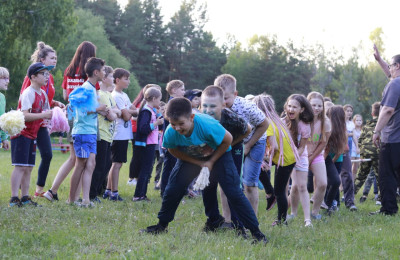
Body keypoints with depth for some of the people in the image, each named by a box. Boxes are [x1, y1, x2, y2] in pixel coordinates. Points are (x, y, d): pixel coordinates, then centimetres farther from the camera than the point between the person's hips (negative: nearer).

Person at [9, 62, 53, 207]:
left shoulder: (43, 94, 11)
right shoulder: (28, 93, -15)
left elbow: (45, 113, 20)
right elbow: (25, 115, -24)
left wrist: (51, 115, 1)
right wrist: (43, 115, -28)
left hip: (32, 135, 9)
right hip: (21, 134, -9)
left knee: (28, 167, 10)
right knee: (20, 166, -11)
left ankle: (25, 197, 14)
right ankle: (14, 198, -11)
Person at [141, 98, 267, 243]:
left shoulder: (207, 125, -40)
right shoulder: (170, 133, -30)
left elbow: (227, 140, -22)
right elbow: (173, 150, -8)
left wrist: (211, 162, -18)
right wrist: (198, 163, -15)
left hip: (218, 155, -3)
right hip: (191, 158, 3)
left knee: (233, 192, -13)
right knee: (172, 190, -4)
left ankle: (256, 232, -9)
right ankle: (161, 226, 18)